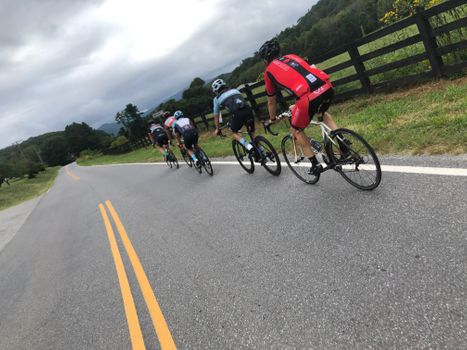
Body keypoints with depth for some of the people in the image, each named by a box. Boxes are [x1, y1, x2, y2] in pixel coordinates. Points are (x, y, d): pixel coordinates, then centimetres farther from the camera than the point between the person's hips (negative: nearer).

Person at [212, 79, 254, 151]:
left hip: (237, 113, -3)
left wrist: (217, 129, 44)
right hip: (248, 110, 4)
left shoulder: (217, 99, 22)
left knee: (234, 132, 22)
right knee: (252, 132, 23)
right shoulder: (235, 90, 32)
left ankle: (248, 146, 2)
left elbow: (216, 116, 30)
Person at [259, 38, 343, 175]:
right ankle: (342, 142, 26)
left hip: (309, 96, -5)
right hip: (327, 87, 6)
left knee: (296, 130, 21)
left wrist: (272, 119, 47)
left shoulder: (269, 70, 18)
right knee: (323, 112, 39)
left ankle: (315, 165, 22)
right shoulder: (292, 56, 32)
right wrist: (297, 105, 57)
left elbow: (271, 101, 29)